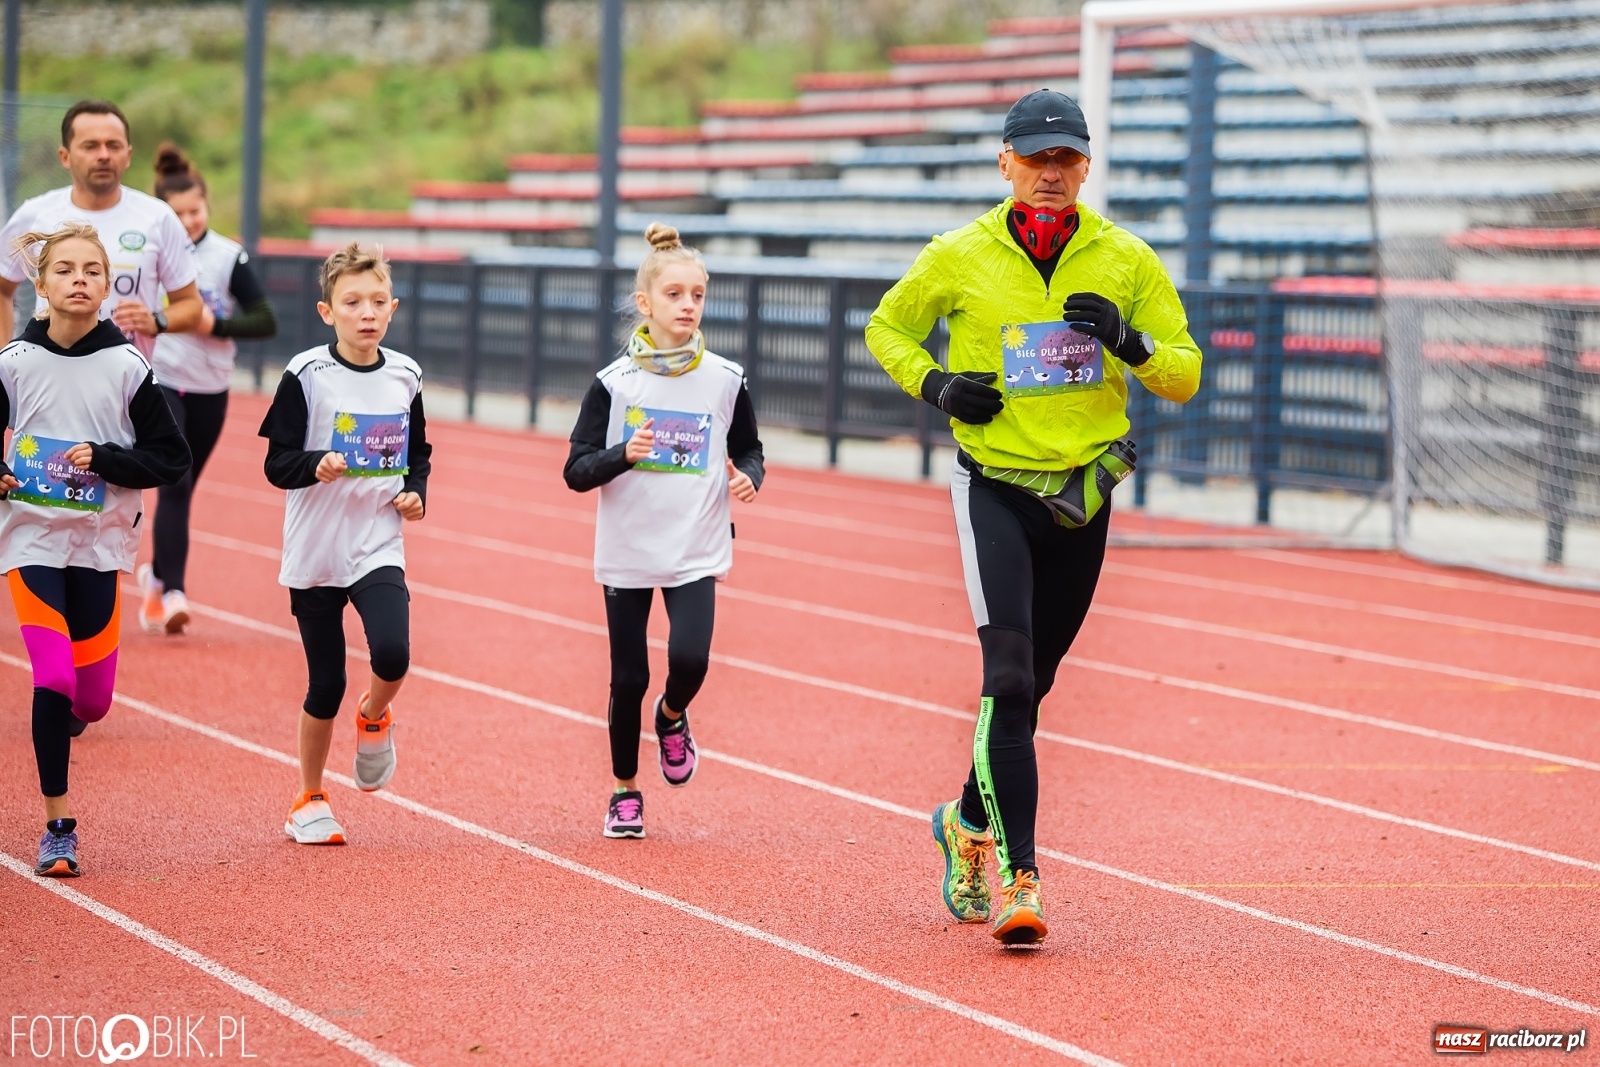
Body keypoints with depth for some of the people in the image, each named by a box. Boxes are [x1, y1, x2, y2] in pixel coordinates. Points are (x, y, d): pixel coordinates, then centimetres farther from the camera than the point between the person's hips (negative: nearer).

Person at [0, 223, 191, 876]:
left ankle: (60, 721, 44)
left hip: (99, 542, 1)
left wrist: (103, 460, -15)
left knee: (92, 699, 5)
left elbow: (171, 460, -2)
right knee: (53, 678, -14)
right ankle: (57, 828, -3)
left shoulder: (127, 368, -5)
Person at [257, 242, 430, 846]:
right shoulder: (306, 377, -7)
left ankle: (374, 718, 13)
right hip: (315, 552, -2)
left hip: (378, 548, 2)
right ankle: (309, 801, 24)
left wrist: (416, 493, -2)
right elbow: (277, 463, -6)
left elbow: (419, 454, 17)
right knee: (325, 687, 3)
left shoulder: (404, 378, 4)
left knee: (392, 654, -23)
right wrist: (317, 466, -26)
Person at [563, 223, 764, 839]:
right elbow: (576, 471, -5)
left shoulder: (726, 381, -1)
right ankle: (624, 792, 25)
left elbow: (749, 451, 13)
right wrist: (624, 454, -23)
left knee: (690, 659, -19)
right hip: (626, 554, 0)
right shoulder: (615, 383, -5)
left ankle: (672, 717, 16)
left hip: (696, 552, 0)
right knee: (628, 678, 6)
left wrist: (749, 478, -9)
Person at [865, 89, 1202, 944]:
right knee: (1007, 680, -18)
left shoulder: (1126, 260, 1)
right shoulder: (960, 256, -3)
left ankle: (969, 824, 40)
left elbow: (1185, 375, 2)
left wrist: (1130, 343, -19)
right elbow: (886, 328, 12)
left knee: (1029, 684, 15)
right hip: (995, 492, -3)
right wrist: (935, 385, -7)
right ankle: (1017, 877, -19)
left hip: (1084, 496, 3)